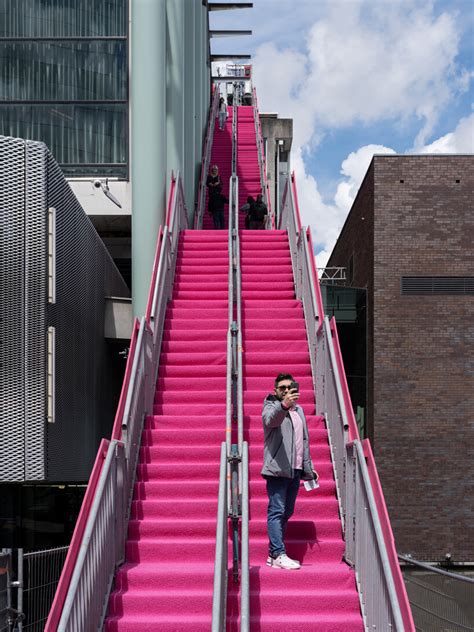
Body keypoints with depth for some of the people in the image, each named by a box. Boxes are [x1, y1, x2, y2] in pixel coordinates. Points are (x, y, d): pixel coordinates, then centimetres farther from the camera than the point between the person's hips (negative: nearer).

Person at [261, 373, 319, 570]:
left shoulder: (298, 410, 21)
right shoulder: (271, 407, -3)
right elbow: (270, 419, -29)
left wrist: (308, 468, 25)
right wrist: (283, 405, -48)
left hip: (295, 470, 8)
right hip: (277, 469, -8)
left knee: (286, 512, 10)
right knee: (277, 511, -10)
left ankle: (273, 554, 17)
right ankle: (279, 554, -11)